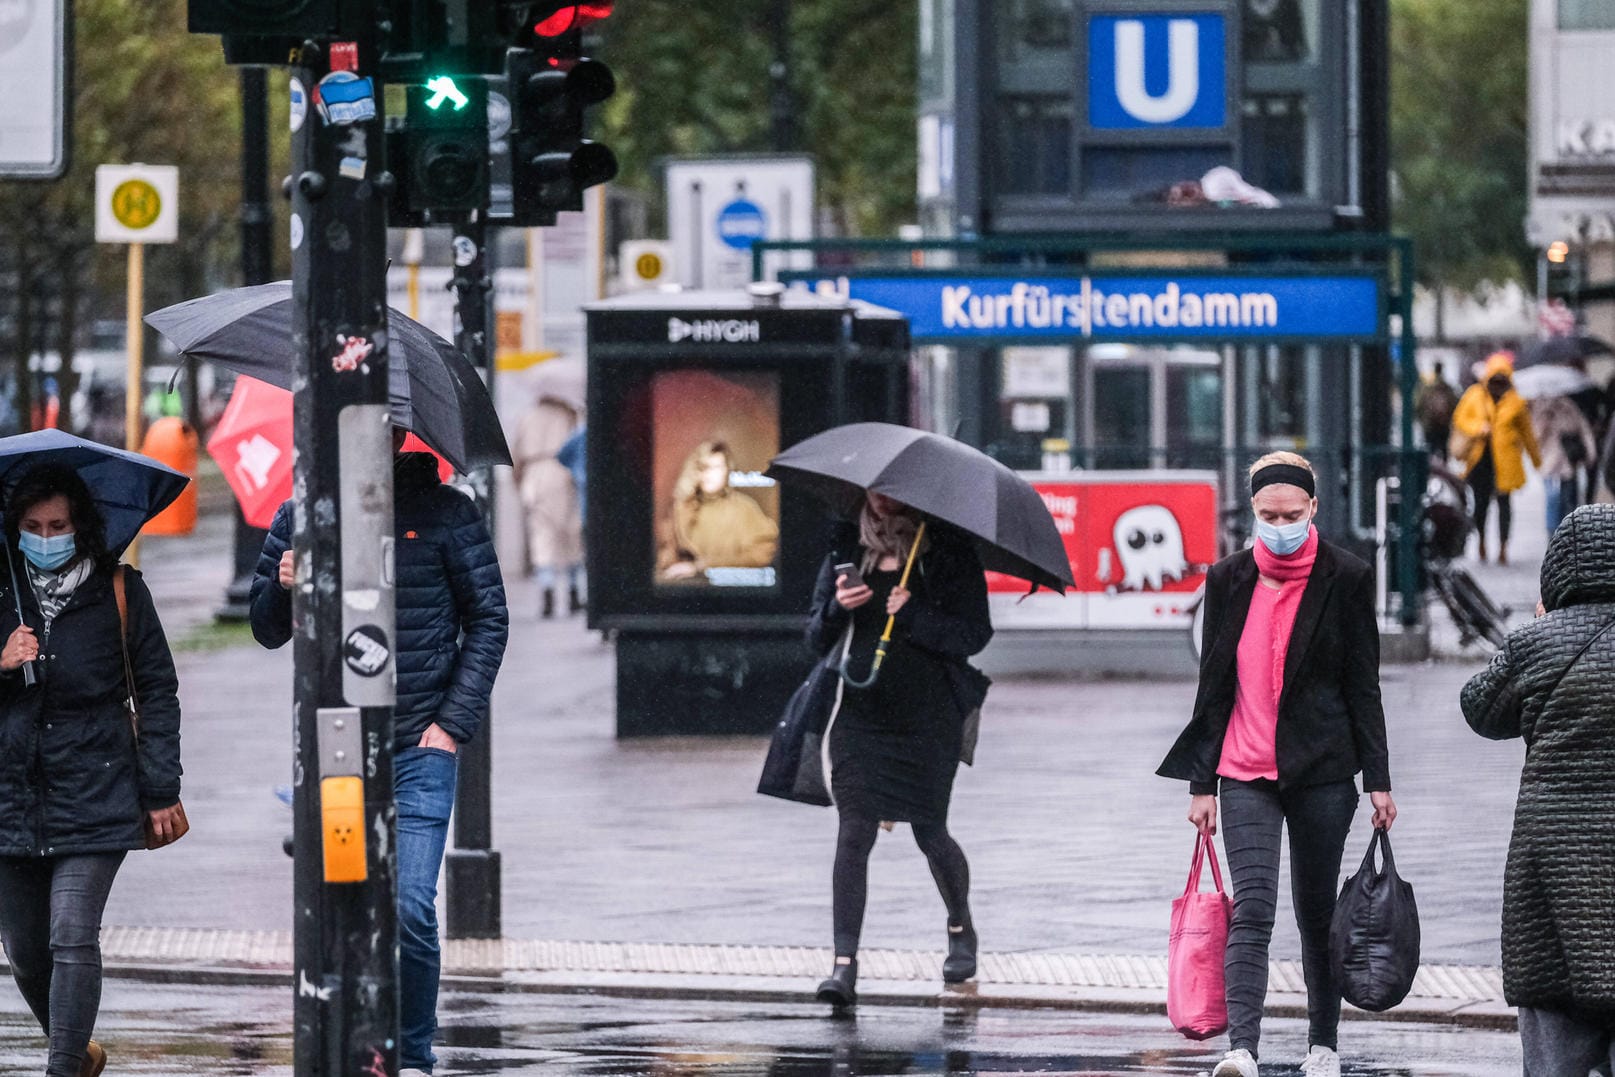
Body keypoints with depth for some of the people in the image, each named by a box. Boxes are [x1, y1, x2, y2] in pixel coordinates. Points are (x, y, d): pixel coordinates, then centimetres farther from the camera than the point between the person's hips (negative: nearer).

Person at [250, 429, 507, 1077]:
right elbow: (267, 631, 14)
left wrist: (455, 722, -3)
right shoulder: (301, 518, 7)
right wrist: (282, 588, -10)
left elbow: (488, 619, 5)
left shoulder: (444, 514, 1)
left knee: (410, 908, -11)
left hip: (419, 752, -3)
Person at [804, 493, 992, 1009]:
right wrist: (838, 608, -10)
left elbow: (974, 635, -8)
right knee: (854, 831, -10)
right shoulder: (847, 551, 7)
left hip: (928, 719, -2)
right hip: (860, 713, 2)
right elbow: (816, 639, 10)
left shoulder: (949, 554, -2)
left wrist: (913, 614, -19)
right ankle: (844, 965, -13)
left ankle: (961, 928, 38)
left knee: (930, 832, 8)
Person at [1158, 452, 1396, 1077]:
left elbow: (1362, 687, 1)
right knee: (1252, 907, -13)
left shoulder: (1344, 580, -1)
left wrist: (1378, 779, -2)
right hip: (1246, 773, 1)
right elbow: (1214, 687, 9)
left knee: (1317, 911, 9)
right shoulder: (1229, 581, 5)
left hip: (1322, 770, -1)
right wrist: (1202, 782, 6)